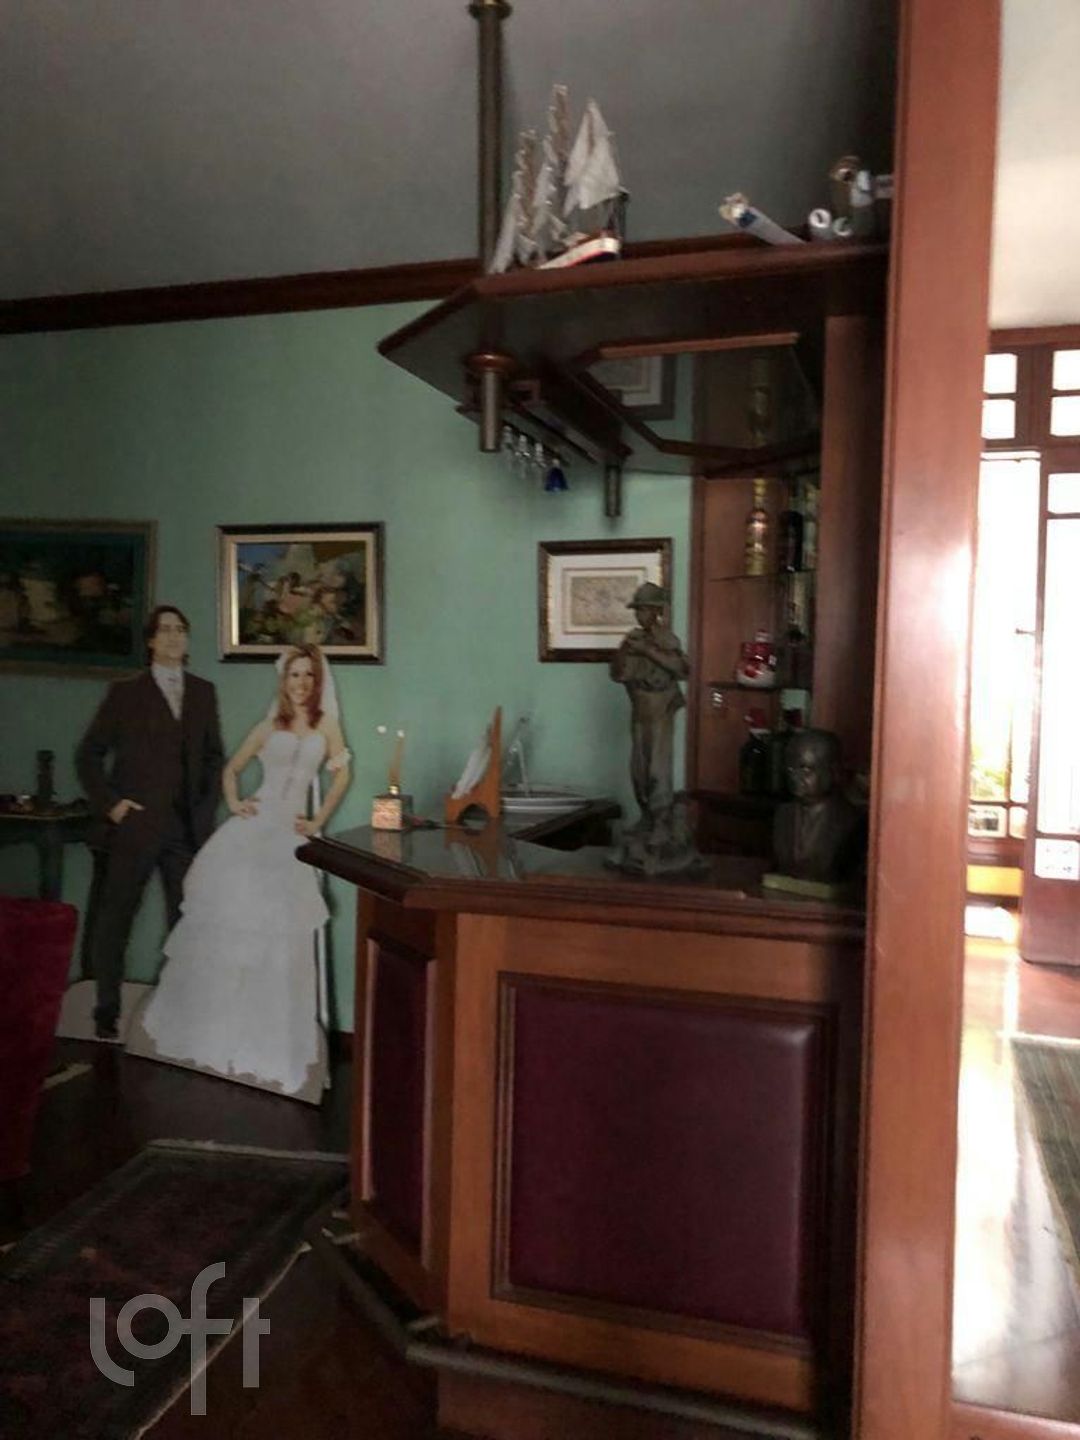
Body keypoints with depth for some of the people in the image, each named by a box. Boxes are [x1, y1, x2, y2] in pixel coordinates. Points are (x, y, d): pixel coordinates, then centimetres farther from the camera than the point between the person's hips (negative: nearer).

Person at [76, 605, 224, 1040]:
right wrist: (109, 803, -6)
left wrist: (207, 806, 6)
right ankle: (107, 1014, 17)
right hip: (134, 823, -3)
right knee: (113, 920, 5)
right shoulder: (126, 692, 1)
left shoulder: (203, 692, 11)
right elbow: (89, 754, 2)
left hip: (187, 826, 3)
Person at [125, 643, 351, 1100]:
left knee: (278, 934, 0)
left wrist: (319, 821, 5)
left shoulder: (326, 725, 8)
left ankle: (268, 1043, 14)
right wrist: (233, 804, 2)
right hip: (253, 827, 1)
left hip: (290, 835, -1)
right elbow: (231, 769, 19)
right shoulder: (268, 728, 10)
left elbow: (342, 774, 10)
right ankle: (208, 1028, 19)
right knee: (226, 922, 1)